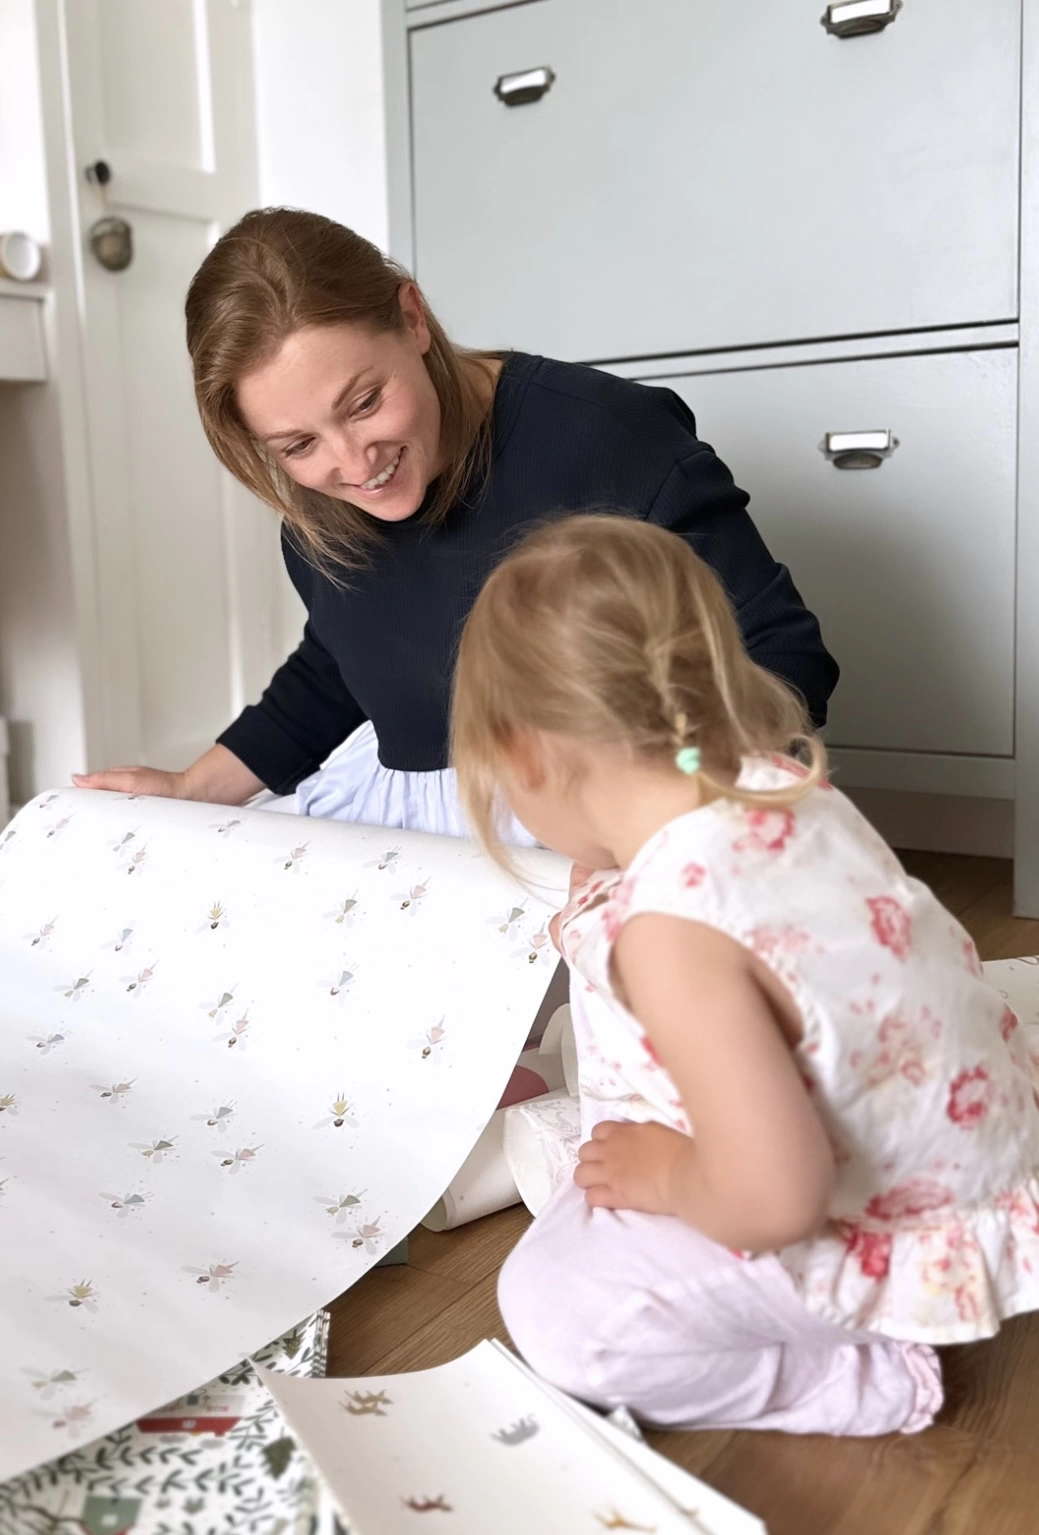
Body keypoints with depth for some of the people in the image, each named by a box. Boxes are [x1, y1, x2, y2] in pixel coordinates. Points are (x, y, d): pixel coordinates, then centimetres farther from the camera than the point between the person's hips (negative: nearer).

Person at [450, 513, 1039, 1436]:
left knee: (557, 1310, -10)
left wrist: (662, 1175, -14)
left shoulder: (671, 929, -33)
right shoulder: (783, 780, -9)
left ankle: (872, 1376, 3)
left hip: (902, 1236, -8)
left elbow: (772, 1200, -33)